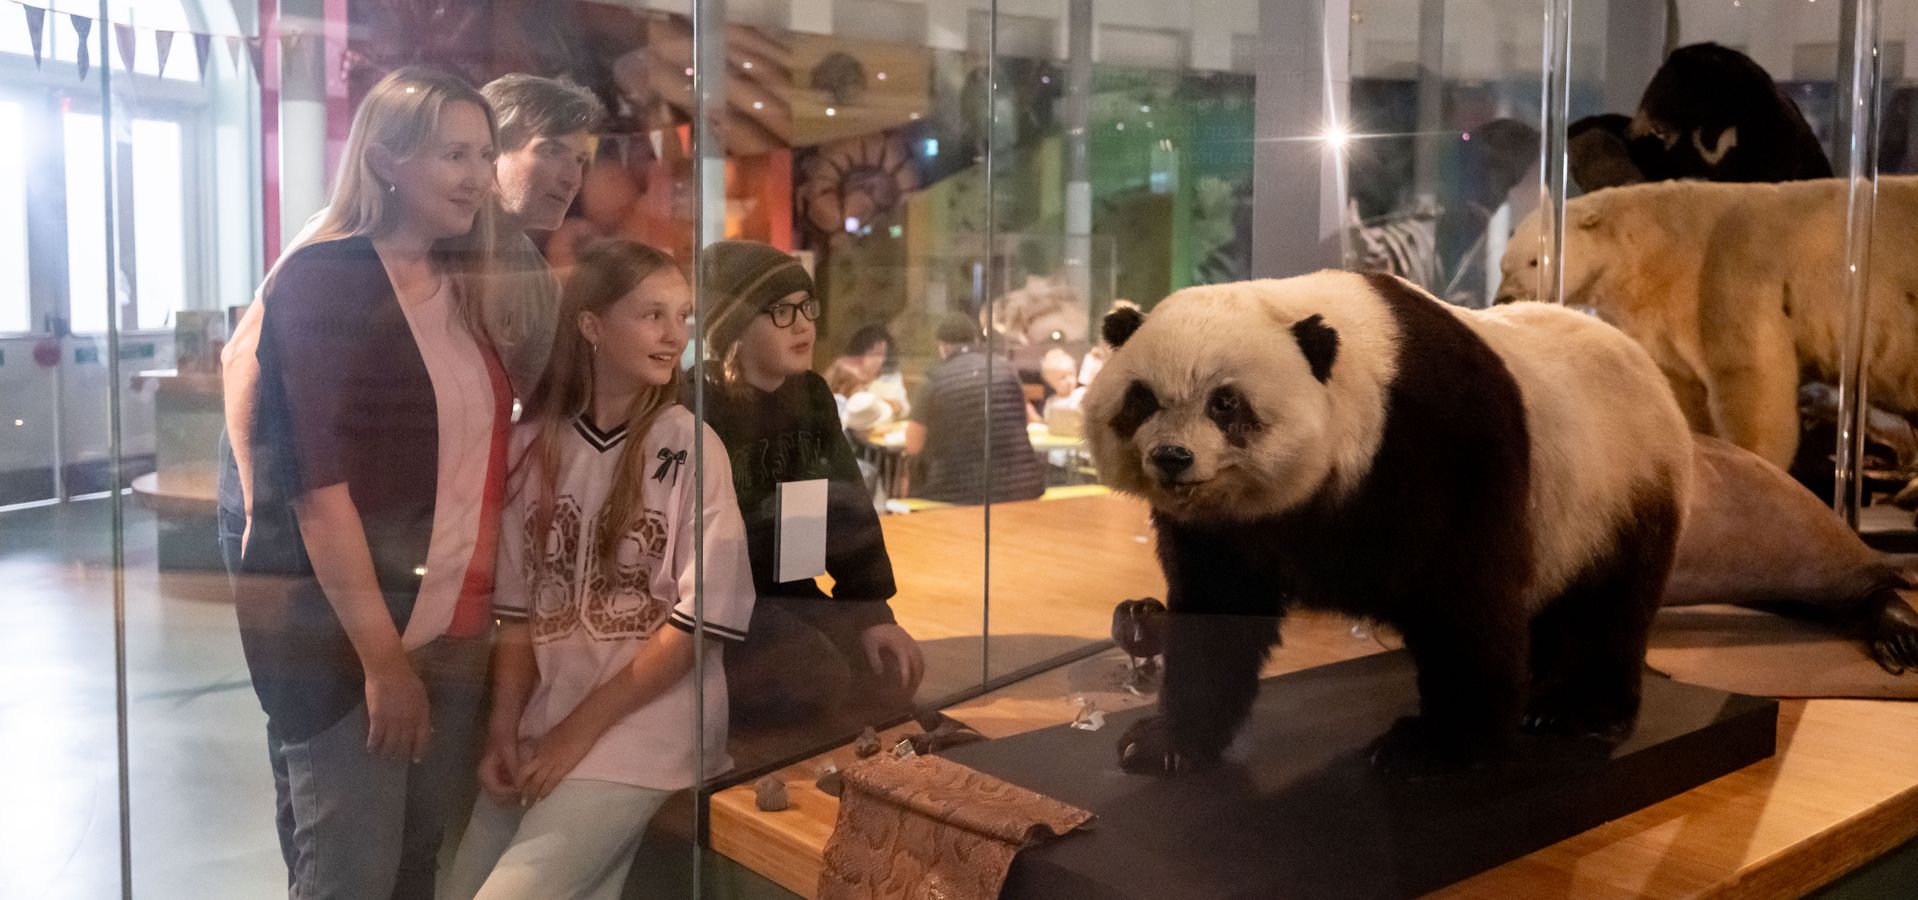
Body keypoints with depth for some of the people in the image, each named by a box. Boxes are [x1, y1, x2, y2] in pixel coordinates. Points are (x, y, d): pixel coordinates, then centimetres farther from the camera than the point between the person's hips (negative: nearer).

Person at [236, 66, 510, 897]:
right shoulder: (320, 281, -10)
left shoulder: (462, 292, 11)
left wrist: (482, 614, 9)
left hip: (450, 629, 7)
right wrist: (382, 654, -19)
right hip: (337, 632, -7)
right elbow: (315, 480, -16)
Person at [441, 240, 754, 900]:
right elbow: (517, 606, 7)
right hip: (545, 727, 5)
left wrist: (581, 729, -10)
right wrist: (504, 729, -3)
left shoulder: (692, 449, -7)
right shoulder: (535, 444, 4)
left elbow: (700, 616, -11)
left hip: (645, 728, -5)